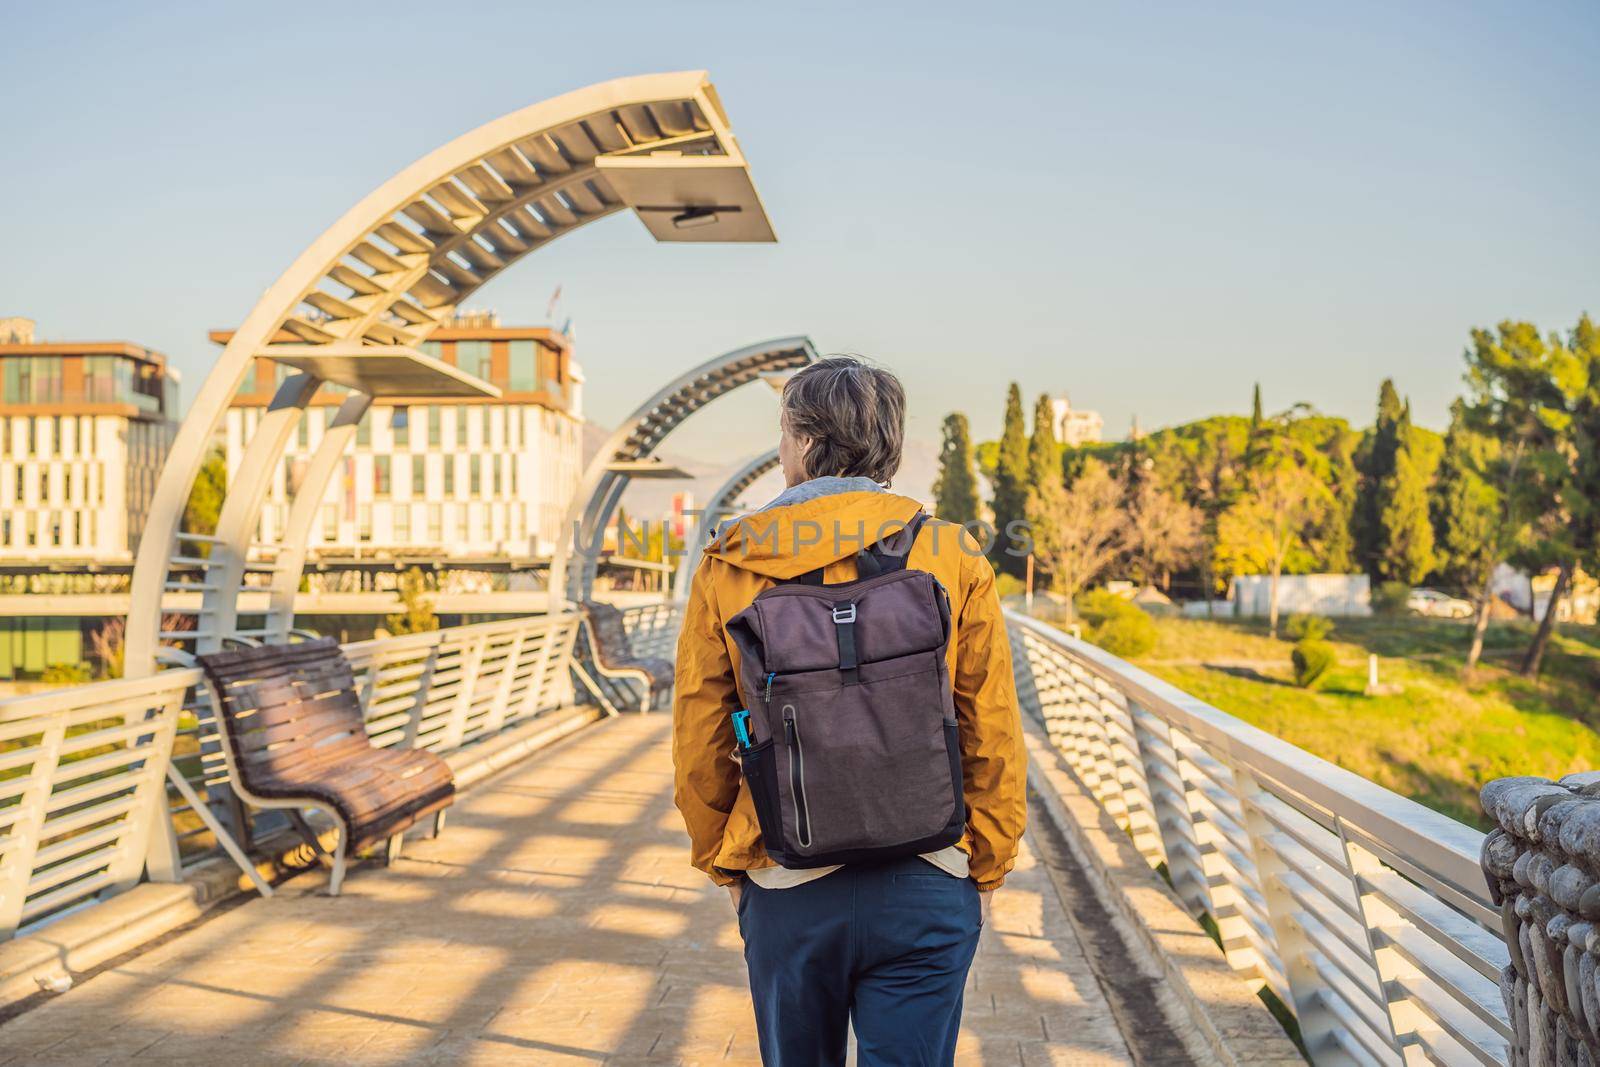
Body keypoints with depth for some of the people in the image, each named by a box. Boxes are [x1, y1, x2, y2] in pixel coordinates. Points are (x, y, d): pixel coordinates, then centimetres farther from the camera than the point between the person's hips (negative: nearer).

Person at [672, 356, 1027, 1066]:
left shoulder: (729, 564, -4)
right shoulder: (953, 557, -5)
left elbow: (699, 745, 1)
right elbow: (995, 737, -3)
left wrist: (723, 867, 15)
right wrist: (985, 872, 9)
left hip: (783, 893, 1)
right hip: (924, 889, -1)